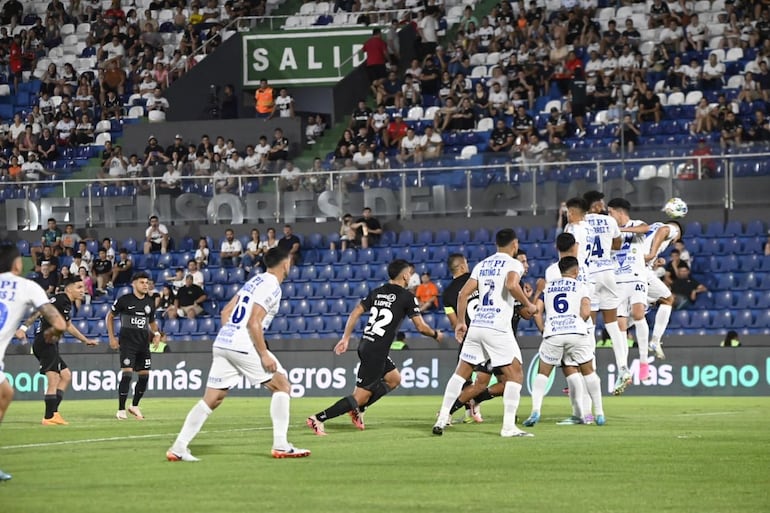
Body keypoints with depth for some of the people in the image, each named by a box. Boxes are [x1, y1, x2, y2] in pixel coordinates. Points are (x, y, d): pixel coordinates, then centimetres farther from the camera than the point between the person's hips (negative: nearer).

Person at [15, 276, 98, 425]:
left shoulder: (67, 304, 18)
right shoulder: (60, 299, -12)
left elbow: (68, 326, 35)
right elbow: (39, 311, -23)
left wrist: (86, 340, 44)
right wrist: (24, 327, -33)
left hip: (50, 345, 11)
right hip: (45, 344, -11)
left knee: (66, 375, 15)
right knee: (54, 381, -11)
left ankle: (53, 412, 14)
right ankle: (49, 417, -9)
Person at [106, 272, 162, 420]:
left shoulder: (150, 302, 10)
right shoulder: (124, 300, -5)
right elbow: (110, 317, 4)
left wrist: (156, 333, 2)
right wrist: (112, 337, -3)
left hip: (144, 344, 6)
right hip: (127, 342, -6)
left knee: (144, 375, 5)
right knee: (127, 373, -15)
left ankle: (135, 406, 24)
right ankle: (121, 410, -10)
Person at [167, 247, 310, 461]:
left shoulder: (255, 281, 20)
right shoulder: (271, 287, -7)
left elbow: (226, 311, 22)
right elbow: (253, 323, -16)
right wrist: (264, 355, -15)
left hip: (223, 342, 8)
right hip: (243, 345, -8)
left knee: (211, 399, 7)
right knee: (282, 386, 3)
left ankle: (178, 448, 0)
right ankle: (280, 445, -1)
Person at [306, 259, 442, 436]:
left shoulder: (377, 292, 13)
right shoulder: (407, 297, -6)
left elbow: (355, 312, 8)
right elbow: (421, 327, -6)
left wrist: (346, 337, 11)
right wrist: (435, 335, 14)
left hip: (365, 345, 8)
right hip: (376, 352, -8)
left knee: (394, 379, 24)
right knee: (360, 396, -5)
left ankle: (357, 409, 18)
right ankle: (318, 419, -12)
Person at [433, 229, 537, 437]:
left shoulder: (482, 265, 17)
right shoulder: (513, 264, 0)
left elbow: (463, 294, 11)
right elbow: (511, 285, -21)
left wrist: (460, 323, 18)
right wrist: (528, 305, -7)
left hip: (476, 325, 6)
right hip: (498, 328, -6)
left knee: (461, 372, 15)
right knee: (515, 375, 0)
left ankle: (442, 419, 11)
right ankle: (509, 426, -9)